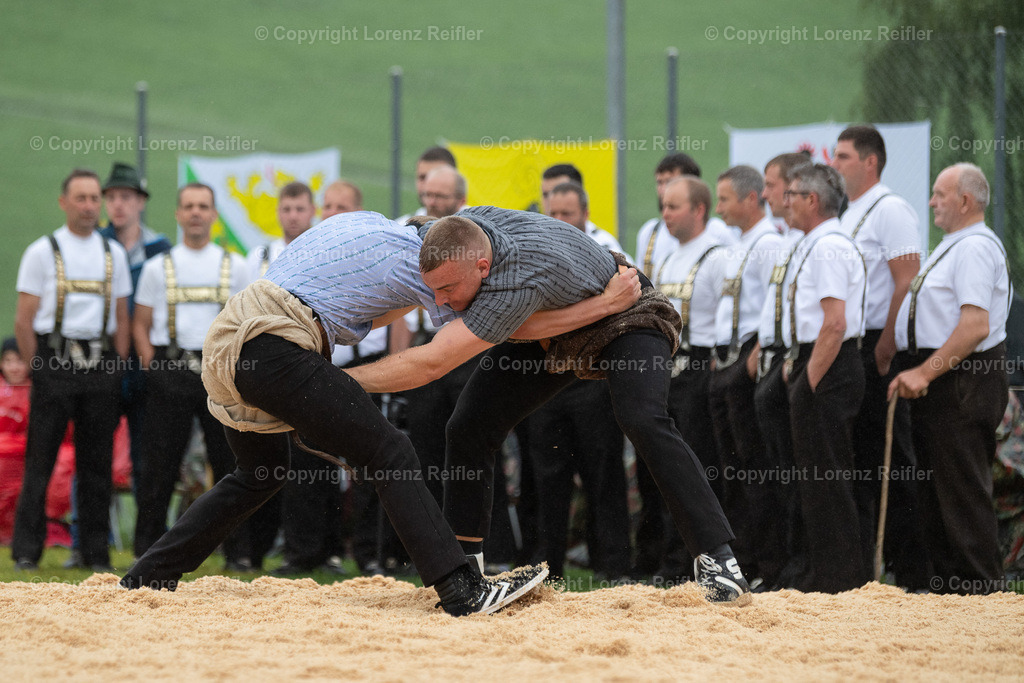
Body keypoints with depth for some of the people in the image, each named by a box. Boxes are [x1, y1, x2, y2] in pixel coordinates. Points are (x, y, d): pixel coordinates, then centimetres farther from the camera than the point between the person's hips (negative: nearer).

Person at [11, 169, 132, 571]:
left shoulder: (114, 254, 12)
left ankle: (96, 553, 10)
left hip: (102, 364, 3)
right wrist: (38, 367, -4)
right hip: (55, 358, -3)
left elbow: (122, 319, 15)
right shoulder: (43, 252, 2)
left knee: (97, 462, 5)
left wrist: (117, 368, 6)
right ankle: (27, 552, -1)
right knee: (40, 460, -4)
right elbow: (23, 320, 1)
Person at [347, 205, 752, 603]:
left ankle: (715, 556, -27)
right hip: (552, 329, 8)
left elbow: (430, 364, -47)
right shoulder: (459, 226, -25)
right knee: (468, 428, -5)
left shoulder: (518, 283, -46)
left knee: (642, 421, -33)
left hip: (625, 319, -7)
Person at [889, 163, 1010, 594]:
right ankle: (947, 580, 21)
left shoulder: (975, 247, -15)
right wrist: (917, 372, 16)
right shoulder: (952, 248, 19)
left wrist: (926, 372, -24)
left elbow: (975, 325, -25)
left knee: (963, 488, -9)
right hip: (937, 379, 11)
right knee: (936, 485, 14)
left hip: (963, 379, -11)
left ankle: (980, 588, -7)